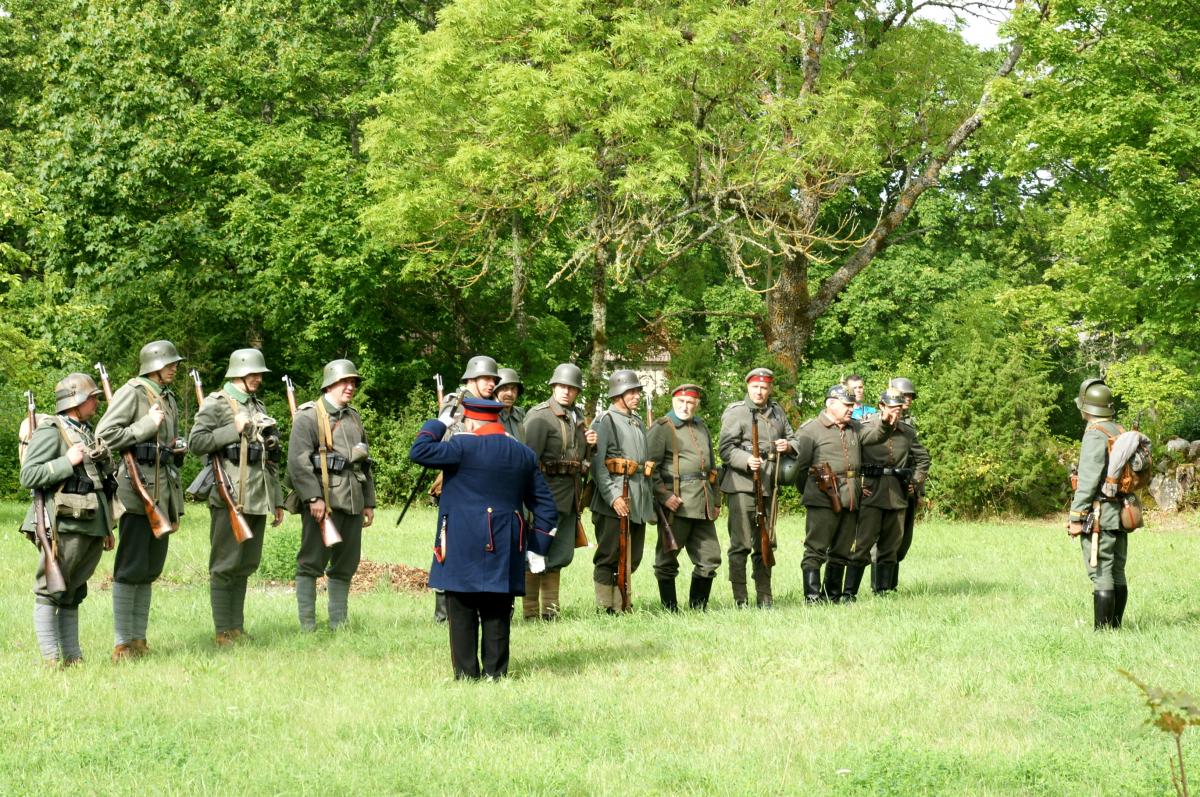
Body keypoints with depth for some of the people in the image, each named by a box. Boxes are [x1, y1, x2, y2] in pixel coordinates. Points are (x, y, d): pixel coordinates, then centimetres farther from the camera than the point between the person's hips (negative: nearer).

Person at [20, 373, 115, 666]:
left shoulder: (87, 432, 19)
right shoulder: (51, 432, -7)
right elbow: (28, 476, -15)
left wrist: (107, 527, 25)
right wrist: (68, 461, -19)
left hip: (92, 528, 8)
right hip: (65, 527, -8)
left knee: (73, 595, 12)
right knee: (50, 593, -3)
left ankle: (72, 656, 15)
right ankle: (51, 659, -3)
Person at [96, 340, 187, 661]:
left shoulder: (169, 398, 18)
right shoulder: (132, 393, -8)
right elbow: (105, 434, -16)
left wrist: (178, 447, 10)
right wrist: (147, 425, -17)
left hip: (164, 487, 9)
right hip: (138, 486, -9)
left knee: (151, 569, 11)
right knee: (131, 569, -6)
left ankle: (139, 639, 18)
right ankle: (122, 644, -2)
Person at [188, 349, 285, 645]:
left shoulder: (258, 407, 19)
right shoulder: (216, 404, -3)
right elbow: (195, 442, -14)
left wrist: (277, 500, 19)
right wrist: (234, 430, -16)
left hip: (258, 498, 7)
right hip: (230, 497, -7)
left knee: (246, 565, 10)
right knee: (225, 566, -4)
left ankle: (237, 628, 16)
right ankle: (223, 632, -1)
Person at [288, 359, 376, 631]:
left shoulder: (354, 417, 20)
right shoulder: (309, 416, -4)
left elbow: (366, 463, 24)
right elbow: (298, 461, -14)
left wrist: (369, 502, 19)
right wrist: (313, 498, -20)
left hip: (353, 502, 7)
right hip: (323, 500, -7)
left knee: (346, 565, 10)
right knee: (312, 563, -4)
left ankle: (339, 624, 17)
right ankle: (307, 627, -3)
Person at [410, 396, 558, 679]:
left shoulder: (464, 447, -9)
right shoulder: (524, 454, 12)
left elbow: (419, 452, -11)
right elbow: (545, 505, 14)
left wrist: (440, 423, 2)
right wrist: (536, 548, 15)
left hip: (464, 549, -5)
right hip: (505, 554, 5)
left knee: (462, 613, 3)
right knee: (497, 613, 9)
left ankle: (466, 674, 3)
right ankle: (495, 672, 10)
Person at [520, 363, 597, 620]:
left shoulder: (578, 416, 15)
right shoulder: (539, 416, -9)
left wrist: (590, 442, 7)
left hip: (570, 494, 7)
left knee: (560, 555, 11)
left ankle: (550, 609, 18)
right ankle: (530, 612, 2)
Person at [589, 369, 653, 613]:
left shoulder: (638, 422, 18)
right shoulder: (605, 421, -6)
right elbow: (597, 463, -14)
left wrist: (648, 496, 16)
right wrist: (613, 497, -20)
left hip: (638, 499, 8)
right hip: (614, 498, -8)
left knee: (632, 557, 10)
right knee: (609, 556, -3)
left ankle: (624, 604, 17)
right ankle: (605, 608, 0)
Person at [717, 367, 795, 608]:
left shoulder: (777, 412, 16)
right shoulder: (735, 412, -3)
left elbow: (793, 438, 26)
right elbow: (726, 448, -10)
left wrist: (787, 445, 2)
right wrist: (747, 460, -27)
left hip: (768, 487, 7)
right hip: (742, 485, -6)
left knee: (765, 544, 13)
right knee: (741, 545, -7)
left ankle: (764, 597, 21)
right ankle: (740, 599, -2)